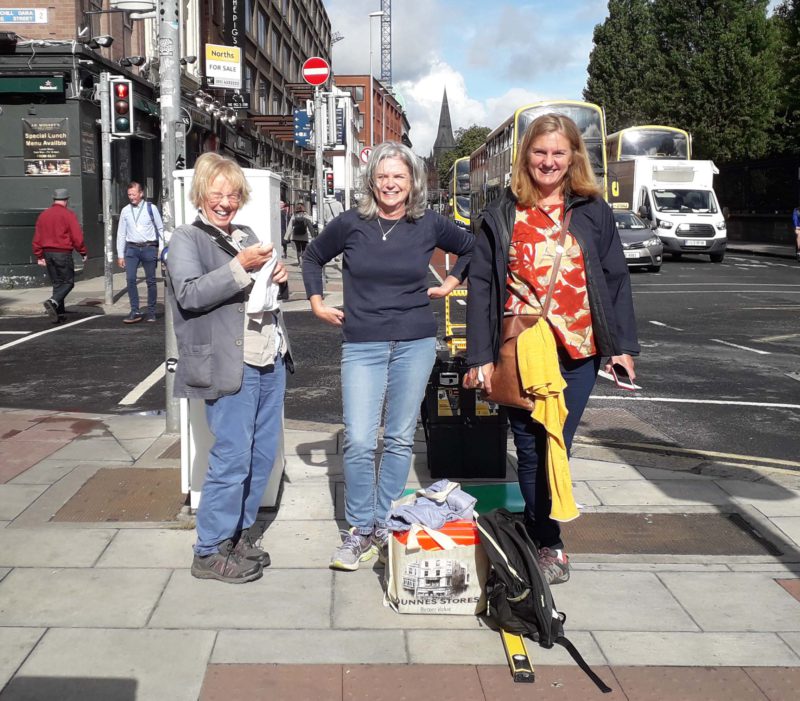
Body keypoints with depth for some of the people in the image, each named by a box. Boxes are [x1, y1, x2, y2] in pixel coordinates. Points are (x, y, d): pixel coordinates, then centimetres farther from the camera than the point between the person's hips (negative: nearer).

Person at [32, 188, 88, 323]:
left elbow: (37, 238, 10)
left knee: (57, 283, 14)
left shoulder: (43, 215, 9)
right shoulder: (68, 214, -8)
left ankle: (60, 312, 13)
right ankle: (53, 302, -21)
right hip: (63, 253, -6)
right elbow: (77, 237, -12)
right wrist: (83, 252, 0)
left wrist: (39, 256, 15)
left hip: (48, 253, 6)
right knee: (68, 282, 2)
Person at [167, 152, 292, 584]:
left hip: (270, 361, 7)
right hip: (229, 366, -7)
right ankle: (210, 552, 7)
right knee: (232, 459, -5)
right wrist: (241, 266, -24)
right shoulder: (187, 239, -2)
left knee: (263, 454, 11)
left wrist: (277, 278, 5)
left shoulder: (246, 236, 18)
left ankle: (239, 531, 27)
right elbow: (190, 294, -16)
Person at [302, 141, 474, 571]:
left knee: (400, 439, 8)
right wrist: (317, 303, 8)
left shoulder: (429, 225, 2)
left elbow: (471, 247, 20)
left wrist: (451, 283, 11)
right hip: (362, 346, -1)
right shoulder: (350, 224, -1)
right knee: (359, 442, -8)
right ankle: (360, 530, 8)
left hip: (415, 344, 1)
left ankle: (385, 524, 22)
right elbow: (313, 257, 16)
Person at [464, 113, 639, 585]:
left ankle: (542, 536, 22)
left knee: (557, 447, 5)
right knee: (531, 450, 3)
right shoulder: (503, 214, 4)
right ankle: (547, 542, 19)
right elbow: (481, 285, 1)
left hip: (578, 352, 1)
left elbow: (615, 278, 8)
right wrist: (480, 356, -5)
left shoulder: (593, 211, 6)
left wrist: (622, 345, 1)